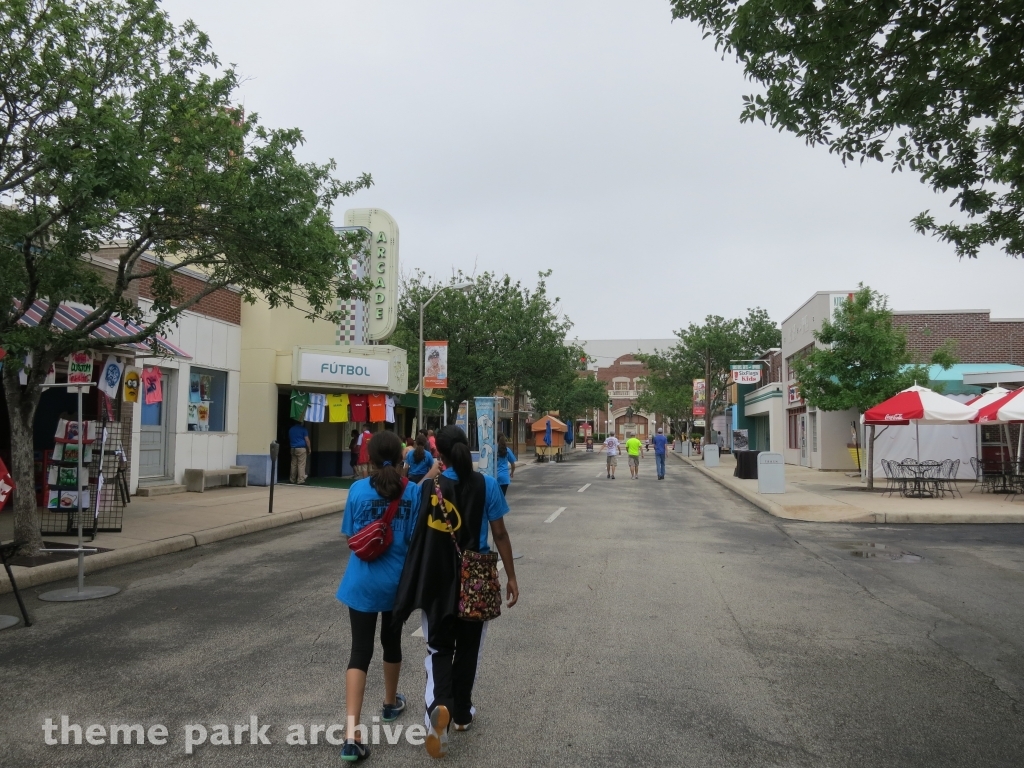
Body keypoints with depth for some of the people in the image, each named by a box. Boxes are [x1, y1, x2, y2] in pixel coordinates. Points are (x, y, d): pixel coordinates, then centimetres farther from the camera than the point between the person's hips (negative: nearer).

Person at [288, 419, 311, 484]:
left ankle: (293, 480, 15)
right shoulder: (303, 429, -5)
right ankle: (300, 480, -11)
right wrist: (309, 449, -1)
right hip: (301, 448, -6)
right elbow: (307, 440, -8)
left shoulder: (291, 429, 13)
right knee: (301, 465, -7)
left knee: (293, 464, 10)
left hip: (293, 449, 6)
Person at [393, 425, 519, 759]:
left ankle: (439, 705, -14)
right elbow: (500, 534, -5)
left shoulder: (429, 486, -8)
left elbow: (418, 534, -5)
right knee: (468, 647, 19)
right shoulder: (487, 485, -8)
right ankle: (461, 712, 31)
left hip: (438, 578, 0)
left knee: (439, 647, 11)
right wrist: (511, 576, 3)